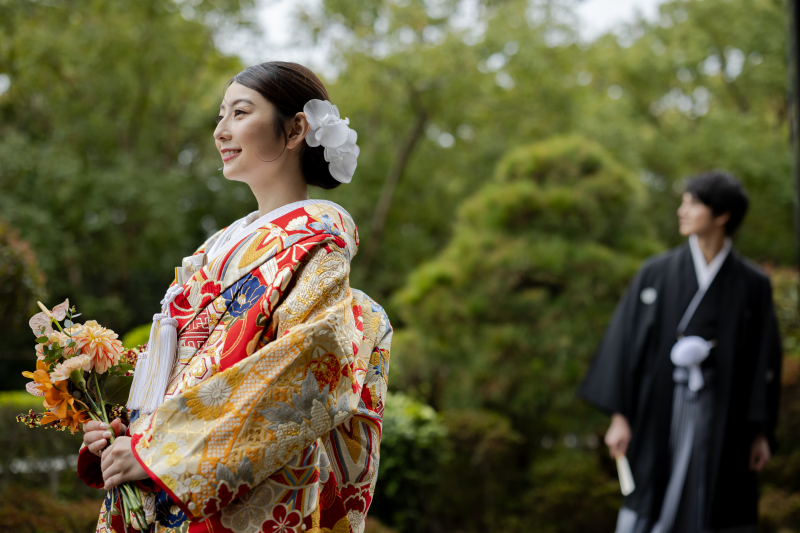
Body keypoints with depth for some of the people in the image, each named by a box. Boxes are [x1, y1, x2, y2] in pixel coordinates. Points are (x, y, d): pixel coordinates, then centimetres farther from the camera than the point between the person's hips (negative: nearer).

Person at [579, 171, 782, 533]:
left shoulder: (753, 284, 2)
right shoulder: (655, 273, 2)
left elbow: (766, 358, 3)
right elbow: (625, 340, 1)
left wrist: (763, 432, 0)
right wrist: (619, 416, -4)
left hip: (723, 416, 0)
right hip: (662, 412, 0)